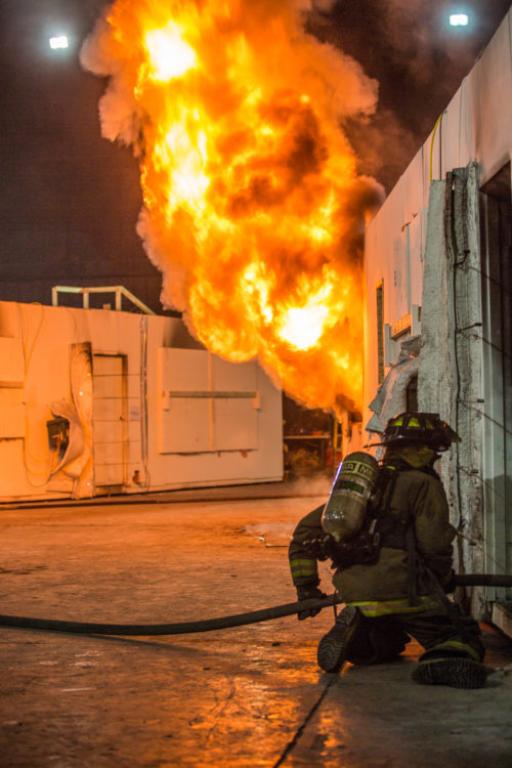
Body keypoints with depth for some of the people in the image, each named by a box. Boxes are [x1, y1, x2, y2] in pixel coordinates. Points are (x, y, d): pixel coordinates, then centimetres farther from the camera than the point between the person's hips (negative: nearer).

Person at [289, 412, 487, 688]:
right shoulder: (423, 484, 3)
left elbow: (305, 529, 25)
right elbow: (434, 543, -8)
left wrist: (306, 588, 29)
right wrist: (444, 579, 14)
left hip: (354, 593, 6)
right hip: (405, 591, -6)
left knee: (386, 643, 31)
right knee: (463, 636, 7)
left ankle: (352, 633, -2)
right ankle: (445, 661, -28)